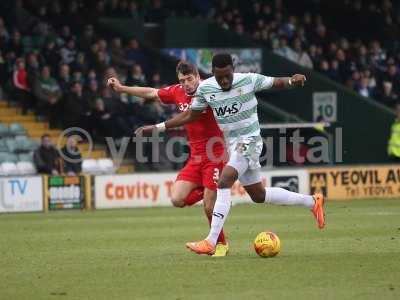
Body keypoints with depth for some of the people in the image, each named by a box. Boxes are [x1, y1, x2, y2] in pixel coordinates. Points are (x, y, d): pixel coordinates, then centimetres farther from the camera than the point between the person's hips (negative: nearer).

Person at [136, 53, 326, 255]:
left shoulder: (249, 80, -12)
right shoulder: (205, 88, -1)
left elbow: (276, 83, 0)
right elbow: (190, 115, 11)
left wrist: (292, 81, -23)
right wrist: (157, 127, 7)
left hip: (249, 140, -7)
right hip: (232, 144, 7)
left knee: (224, 182, -25)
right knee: (258, 195, 15)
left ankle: (211, 242, -28)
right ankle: (312, 202, 34)